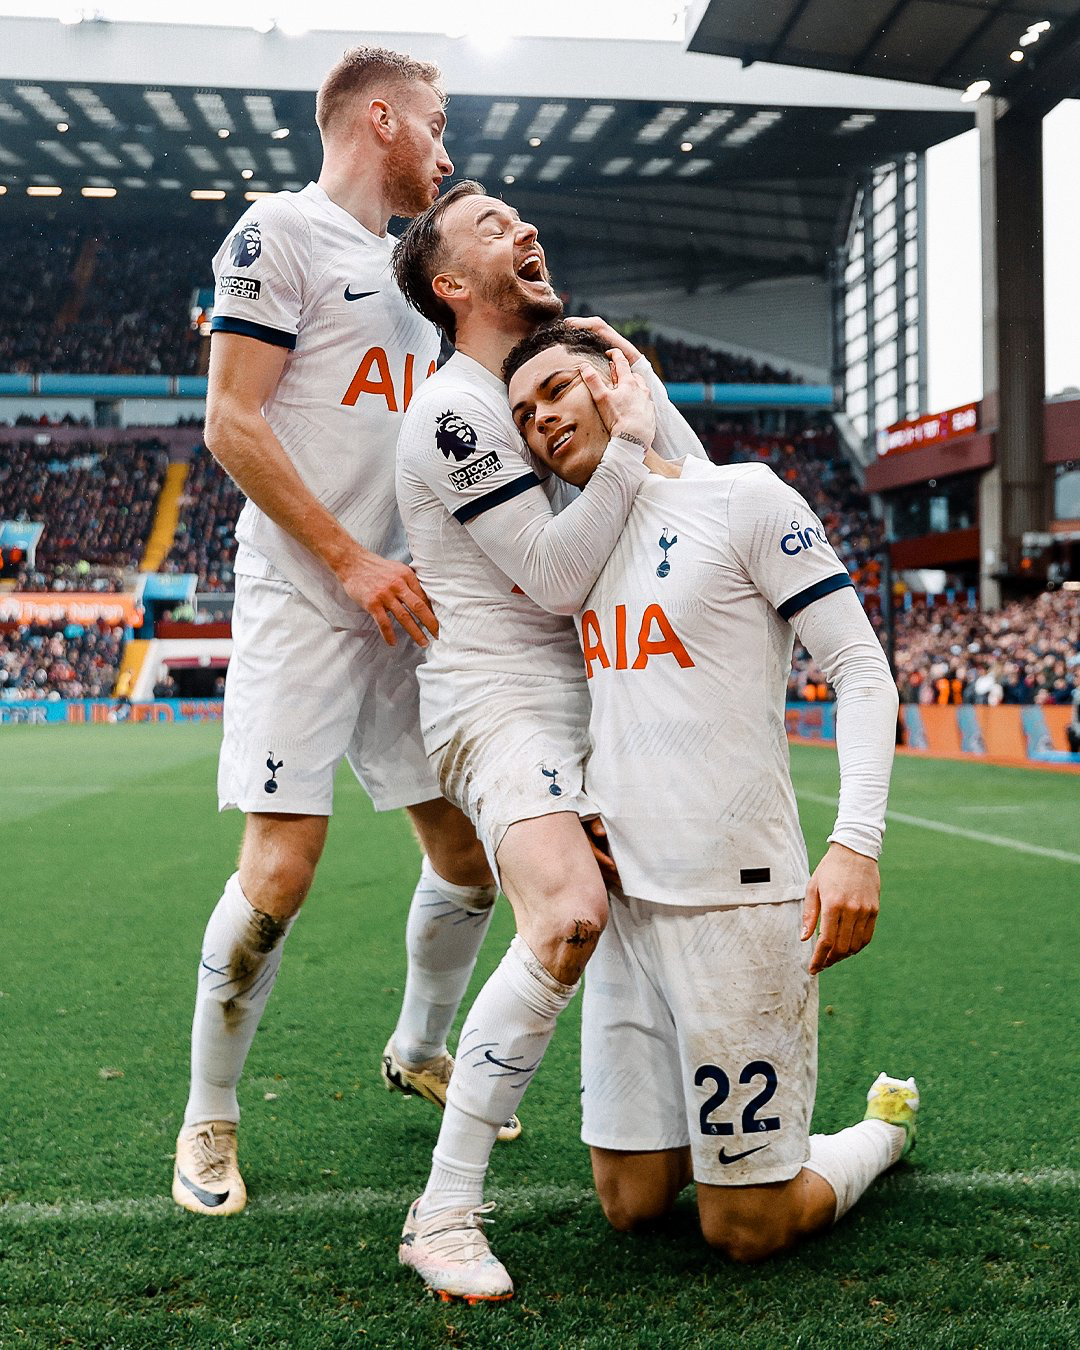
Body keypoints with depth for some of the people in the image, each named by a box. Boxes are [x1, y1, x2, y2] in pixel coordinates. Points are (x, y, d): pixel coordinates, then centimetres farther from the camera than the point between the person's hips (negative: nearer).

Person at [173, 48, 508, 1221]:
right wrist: (354, 563, -16)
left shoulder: (410, 269, 20)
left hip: (413, 607, 8)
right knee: (282, 867, -12)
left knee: (471, 850, 9)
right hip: (303, 605, -8)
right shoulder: (279, 233, -5)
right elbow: (232, 426, -12)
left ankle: (418, 1050, 32)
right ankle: (207, 1119, 8)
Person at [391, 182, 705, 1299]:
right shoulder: (457, 410, -13)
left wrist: (640, 380, 9)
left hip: (589, 697, 10)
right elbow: (555, 577, -18)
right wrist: (628, 439, -16)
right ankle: (443, 1214, -21)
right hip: (498, 700, -10)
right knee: (569, 917, -30)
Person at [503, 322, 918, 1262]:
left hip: (735, 894, -6)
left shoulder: (746, 499, -4)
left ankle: (884, 1128, 28)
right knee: (632, 1204, 10)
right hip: (619, 899, 6)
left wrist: (857, 843, -20)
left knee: (748, 1231, 1)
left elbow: (861, 669, -8)